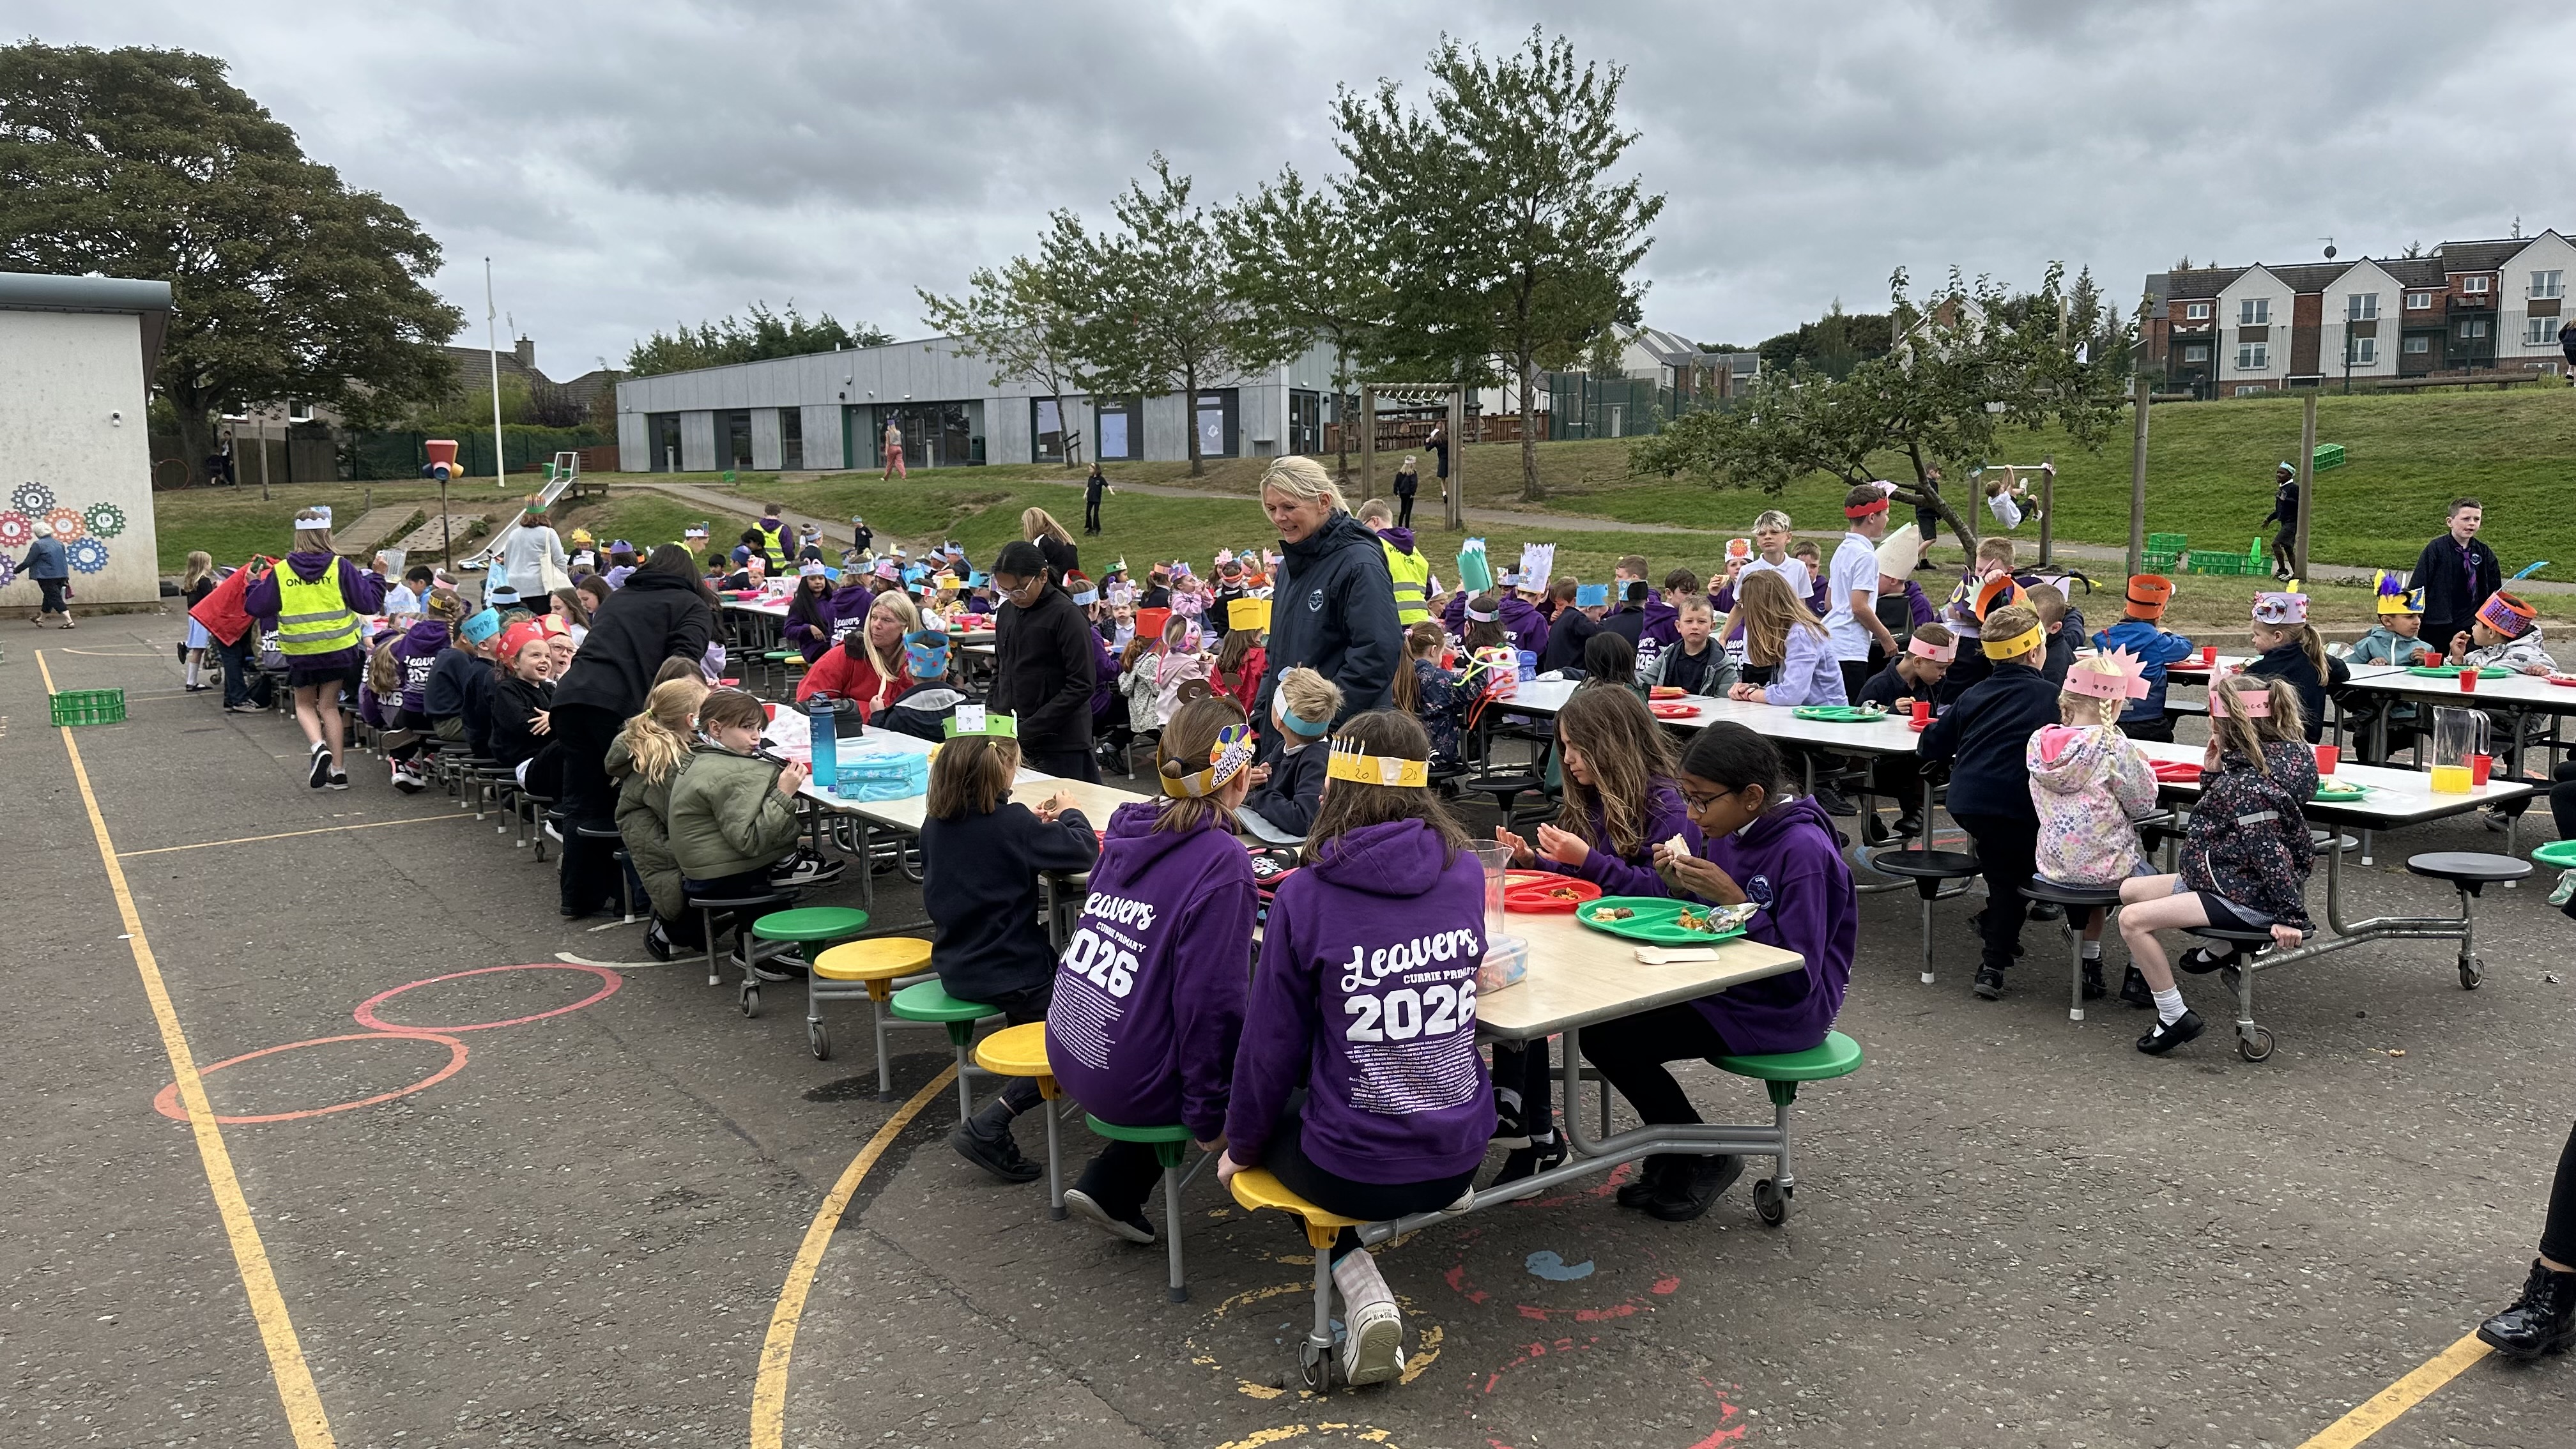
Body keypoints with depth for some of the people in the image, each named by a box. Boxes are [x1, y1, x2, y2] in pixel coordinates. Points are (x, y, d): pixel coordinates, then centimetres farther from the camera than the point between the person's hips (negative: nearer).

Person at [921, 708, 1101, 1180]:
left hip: (956, 966, 8)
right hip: (1008, 973, -8)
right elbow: (1083, 851, -20)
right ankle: (988, 1128, -9)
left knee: (1059, 945, 30)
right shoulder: (1009, 823, -21)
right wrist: (1068, 814, 0)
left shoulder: (936, 822, 0)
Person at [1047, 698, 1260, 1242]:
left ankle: (1110, 1190, 22)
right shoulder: (1221, 863, -20)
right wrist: (1209, 1117, -10)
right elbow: (1209, 1002, -20)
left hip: (1069, 1054, 8)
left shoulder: (1129, 831, 3)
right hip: (1129, 1084, -7)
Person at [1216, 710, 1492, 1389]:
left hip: (1352, 1171, -6)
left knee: (1280, 1119, 28)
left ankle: (1361, 1289, 7)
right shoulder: (1465, 873, -5)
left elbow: (1272, 1044, -7)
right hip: (1461, 1154, 6)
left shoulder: (1305, 895, -15)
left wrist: (1241, 1144, 10)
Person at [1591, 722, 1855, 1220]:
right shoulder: (1719, 829, 1)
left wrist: (1734, 899, -27)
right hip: (1723, 984, 9)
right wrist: (1683, 886, -9)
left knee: (1607, 1038, -15)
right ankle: (1674, 1157, 12)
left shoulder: (1805, 851, -22)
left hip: (1782, 1011, -9)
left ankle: (1706, 1159, 5)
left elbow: (1797, 975, -23)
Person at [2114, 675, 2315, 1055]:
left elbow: (2271, 851, -27)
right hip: (2227, 879, 11)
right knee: (2130, 891, 17)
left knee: (2133, 920, -21)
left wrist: (2291, 917, -27)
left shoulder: (2250, 781, -25)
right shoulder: (2242, 765, 6)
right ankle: (2221, 945, 19)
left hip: (2246, 900, -11)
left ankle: (2174, 1017, -13)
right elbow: (2221, 817, 18)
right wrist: (2212, 772, 3)